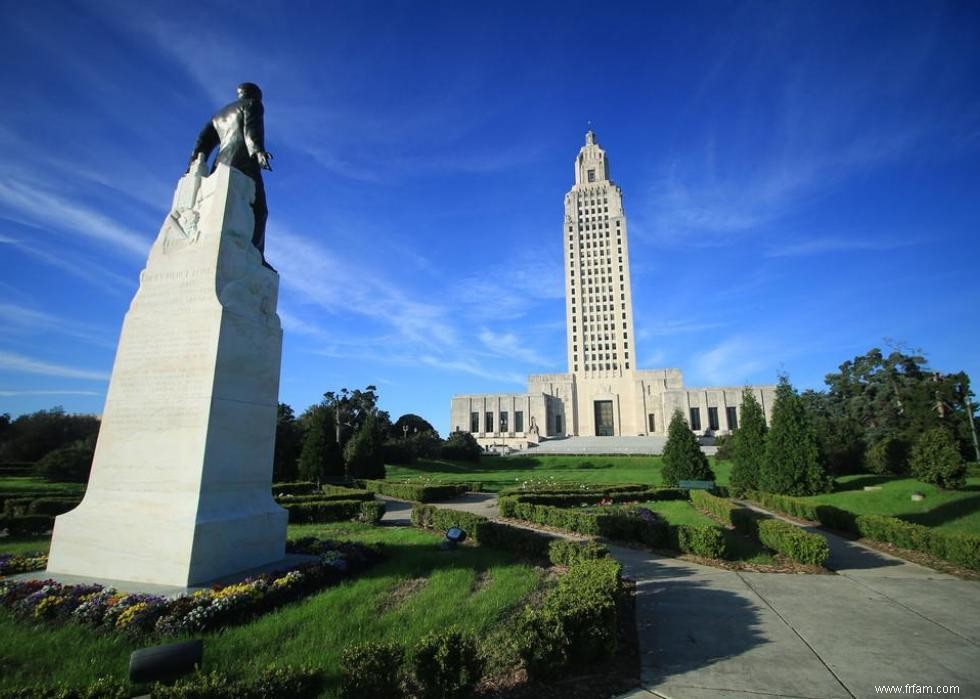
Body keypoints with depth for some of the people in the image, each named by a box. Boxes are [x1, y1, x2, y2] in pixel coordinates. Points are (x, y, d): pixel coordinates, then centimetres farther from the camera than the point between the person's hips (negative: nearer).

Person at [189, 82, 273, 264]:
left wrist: (194, 165, 9)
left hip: (221, 166, 7)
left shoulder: (219, 114, 34)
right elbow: (252, 128, -6)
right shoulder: (252, 104, 16)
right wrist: (258, 150, -23)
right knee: (257, 210, -15)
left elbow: (205, 140, 20)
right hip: (243, 163, -7)